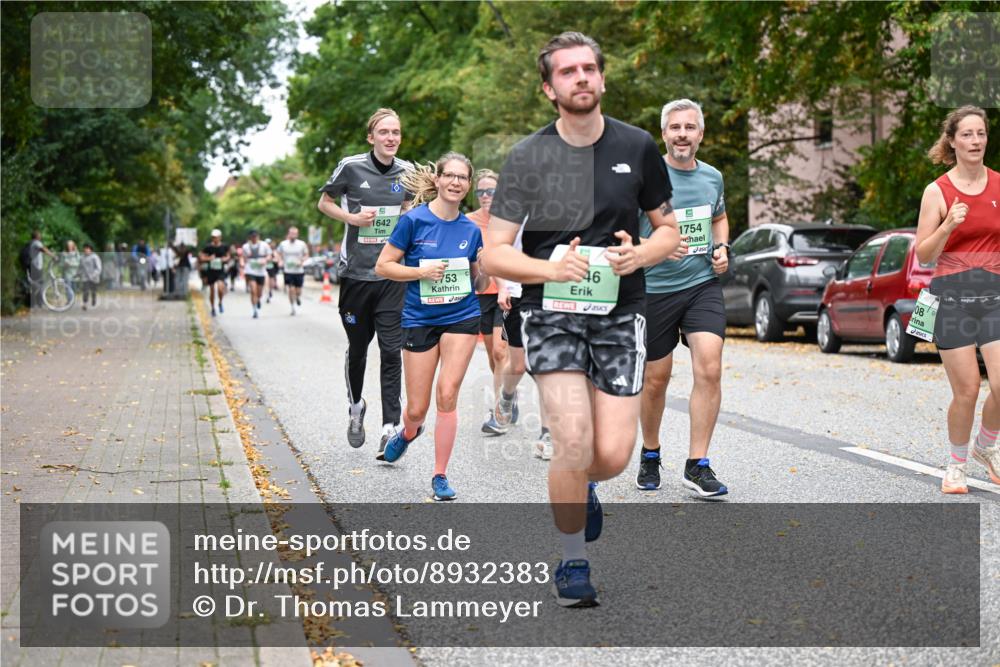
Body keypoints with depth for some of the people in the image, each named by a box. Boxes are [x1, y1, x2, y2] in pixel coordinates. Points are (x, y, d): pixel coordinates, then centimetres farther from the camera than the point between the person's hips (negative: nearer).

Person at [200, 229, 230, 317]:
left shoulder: (224, 247, 0)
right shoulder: (208, 247, -3)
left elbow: (228, 256, 14)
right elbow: (201, 258, 0)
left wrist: (225, 259, -8)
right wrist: (209, 258, -19)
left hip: (221, 271, -1)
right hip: (211, 271, 1)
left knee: (220, 287, -22)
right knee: (212, 290, 8)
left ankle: (220, 303, 4)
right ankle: (213, 308, 25)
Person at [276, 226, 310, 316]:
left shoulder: (302, 244, 0)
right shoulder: (283, 244, 1)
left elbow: (306, 255, 7)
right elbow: (279, 254, 14)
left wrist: (301, 261, -11)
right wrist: (280, 261, -5)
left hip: (299, 271, 0)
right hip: (288, 271, 0)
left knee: (298, 291, 4)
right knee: (291, 290, -7)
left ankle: (298, 297, 40)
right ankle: (292, 308, 6)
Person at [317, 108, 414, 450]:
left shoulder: (406, 171, 5)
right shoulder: (351, 167, -5)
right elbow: (324, 203, 8)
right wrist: (352, 218, -9)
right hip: (356, 272, -1)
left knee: (392, 351, -6)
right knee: (357, 348, 12)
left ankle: (390, 426, -5)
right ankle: (355, 406, 37)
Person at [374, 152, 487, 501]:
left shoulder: (471, 230, 3)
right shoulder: (413, 220, -7)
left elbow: (478, 285, 11)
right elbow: (382, 266, -6)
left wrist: (485, 269, -10)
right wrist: (422, 271, -17)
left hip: (461, 318, 1)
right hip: (419, 319, -1)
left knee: (447, 396, -8)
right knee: (417, 408, 4)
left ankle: (440, 476, 4)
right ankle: (409, 432, 42)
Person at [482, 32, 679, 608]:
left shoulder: (637, 147, 4)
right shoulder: (528, 157, -2)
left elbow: (669, 230, 14)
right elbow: (494, 255, -2)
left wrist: (639, 255, -8)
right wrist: (552, 268, -21)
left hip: (621, 312, 2)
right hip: (551, 310, -2)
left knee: (614, 456, -7)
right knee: (574, 441, -18)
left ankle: (581, 486, 32)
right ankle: (572, 563, 5)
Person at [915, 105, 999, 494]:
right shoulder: (938, 192, -2)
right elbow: (923, 255, -2)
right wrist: (948, 225, -18)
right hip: (952, 296, -2)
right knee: (967, 391, -3)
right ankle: (956, 465, 19)